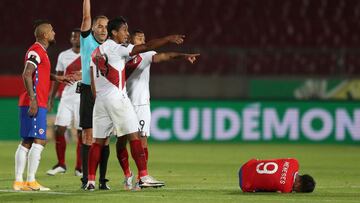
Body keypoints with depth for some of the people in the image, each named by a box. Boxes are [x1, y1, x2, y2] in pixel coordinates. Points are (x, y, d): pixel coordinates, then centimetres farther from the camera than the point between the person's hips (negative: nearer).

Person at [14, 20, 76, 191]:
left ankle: (18, 181, 8)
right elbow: (27, 75, -21)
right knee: (39, 141, -10)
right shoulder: (36, 51, -12)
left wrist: (57, 78, 28)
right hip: (34, 104, -10)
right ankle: (31, 181, -11)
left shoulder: (40, 51, 19)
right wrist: (33, 101, -25)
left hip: (35, 104, 10)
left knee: (27, 142, 8)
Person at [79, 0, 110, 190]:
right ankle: (86, 179, -3)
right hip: (88, 91, -3)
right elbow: (86, 16, -4)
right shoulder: (87, 40, 4)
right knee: (88, 136, -4)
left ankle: (102, 180, 5)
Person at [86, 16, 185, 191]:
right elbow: (146, 47, -12)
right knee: (133, 136, -4)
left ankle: (90, 181, 3)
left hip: (100, 99, 7)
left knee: (99, 141, 7)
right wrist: (169, 39, -9)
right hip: (117, 97, -7)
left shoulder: (96, 52, 16)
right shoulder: (116, 48, -7)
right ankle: (143, 177, -8)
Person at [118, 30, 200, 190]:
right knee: (121, 140, 4)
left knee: (141, 138, -6)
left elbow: (163, 56, -16)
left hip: (141, 104, -1)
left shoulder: (145, 55, 1)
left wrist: (183, 56, -33)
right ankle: (127, 175, 20)